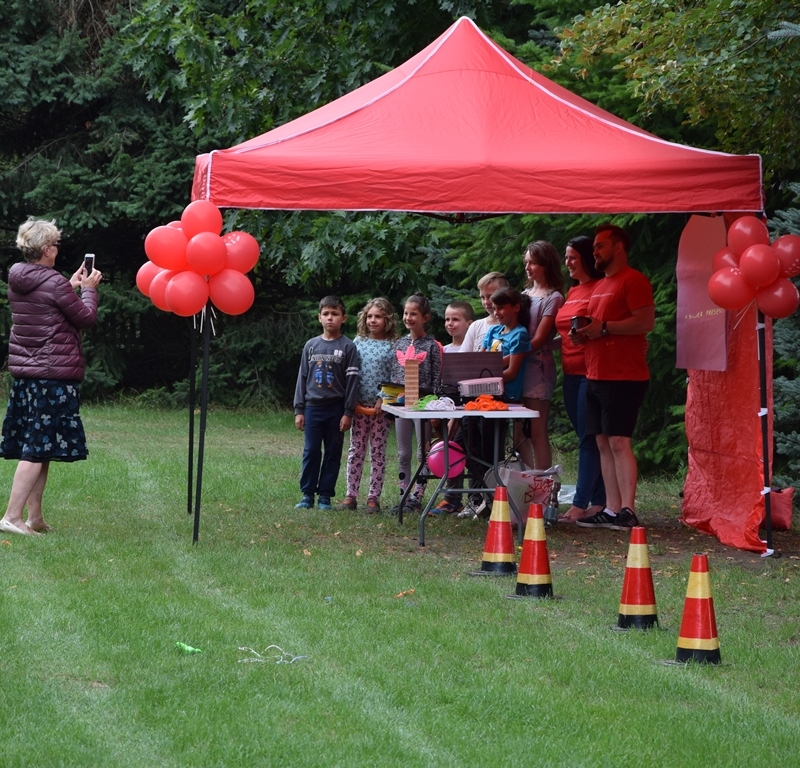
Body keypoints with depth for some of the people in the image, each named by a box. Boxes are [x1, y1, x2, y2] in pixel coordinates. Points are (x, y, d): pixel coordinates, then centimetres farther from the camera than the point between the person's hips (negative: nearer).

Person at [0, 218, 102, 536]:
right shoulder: (55, 283, -15)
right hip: (55, 374, -8)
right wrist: (88, 289, 10)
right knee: (40, 448, -6)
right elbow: (85, 318, -5)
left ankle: (34, 516, 15)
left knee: (36, 447, 13)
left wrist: (72, 286, 21)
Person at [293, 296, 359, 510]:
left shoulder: (348, 347, 0)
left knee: (333, 453, 3)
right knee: (311, 452, 2)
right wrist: (299, 410, 5)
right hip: (313, 407, 2)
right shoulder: (311, 345, 8)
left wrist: (348, 412, -8)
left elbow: (352, 381, -3)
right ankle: (307, 494, 8)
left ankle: (325, 495, 9)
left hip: (336, 409, -2)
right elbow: (302, 378, 9)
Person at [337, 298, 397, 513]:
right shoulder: (358, 342, 6)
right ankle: (351, 496, 8)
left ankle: (374, 497, 8)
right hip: (359, 405, 2)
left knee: (378, 452, 4)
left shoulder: (392, 346, -1)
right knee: (356, 451, 5)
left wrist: (383, 399, -15)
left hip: (381, 406, -2)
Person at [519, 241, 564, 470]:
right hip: (518, 367, 7)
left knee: (537, 432, -8)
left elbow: (538, 341, -11)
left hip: (538, 367, -7)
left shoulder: (553, 298, -5)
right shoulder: (526, 293, 17)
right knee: (519, 432, 4)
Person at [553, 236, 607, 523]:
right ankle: (598, 502, 11)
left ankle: (580, 504, -9)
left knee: (588, 439, -8)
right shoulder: (571, 292, 18)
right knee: (586, 438, 8)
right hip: (571, 373, 9)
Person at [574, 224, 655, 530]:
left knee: (619, 441, -13)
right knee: (603, 442, 6)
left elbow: (646, 321, -18)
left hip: (623, 378, -9)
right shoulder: (600, 286, 21)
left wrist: (604, 327, -17)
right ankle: (611, 510, 7)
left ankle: (627, 510, -14)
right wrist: (586, 331, 8)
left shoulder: (633, 280, -8)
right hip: (596, 376, 9)